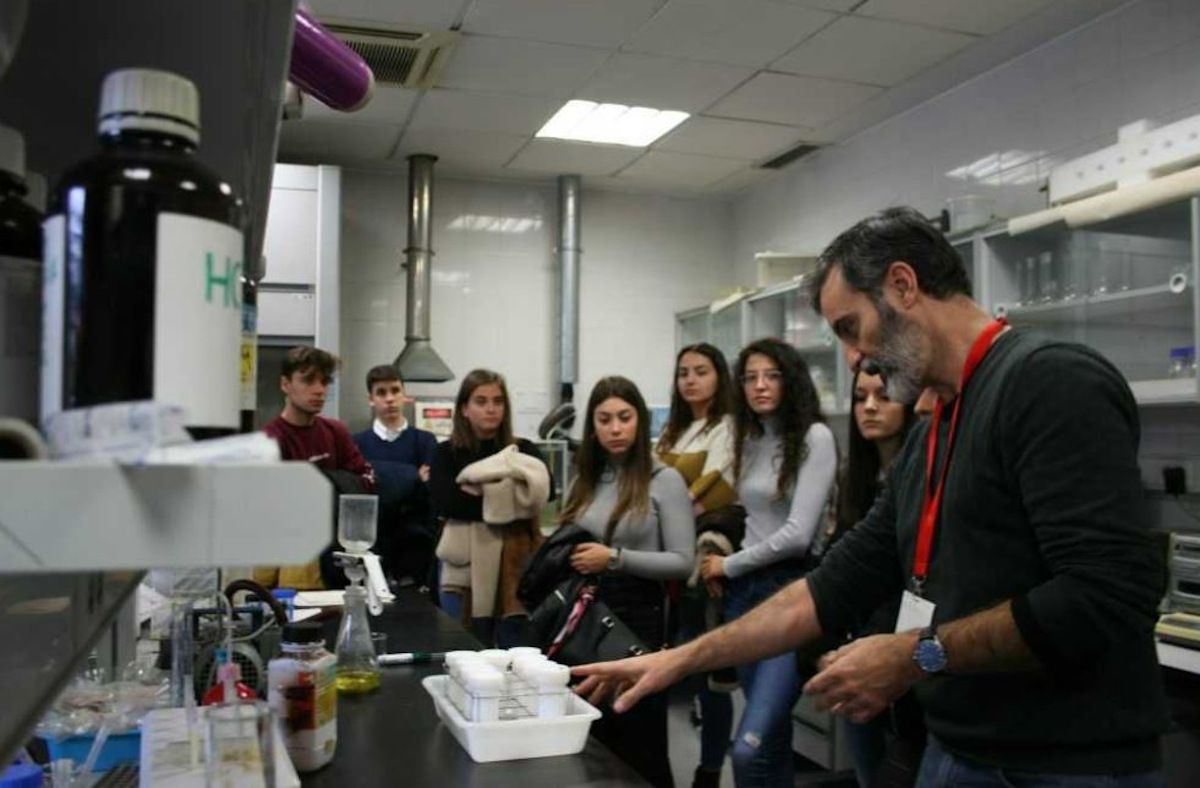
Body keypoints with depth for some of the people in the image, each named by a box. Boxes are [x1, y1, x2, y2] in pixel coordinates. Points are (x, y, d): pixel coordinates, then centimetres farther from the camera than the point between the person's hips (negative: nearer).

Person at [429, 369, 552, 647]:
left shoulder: (523, 450, 8)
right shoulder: (447, 453, 5)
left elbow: (545, 490, -10)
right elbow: (444, 503, -12)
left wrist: (476, 491, -12)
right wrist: (510, 501, -13)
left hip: (515, 569, 1)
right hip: (465, 570, -1)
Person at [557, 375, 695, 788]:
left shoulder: (664, 480, -6)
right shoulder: (584, 481, 11)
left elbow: (682, 562, -12)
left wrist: (616, 558, -21)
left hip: (638, 613, -5)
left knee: (641, 744, 4)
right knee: (591, 741, 13)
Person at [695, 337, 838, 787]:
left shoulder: (815, 437, -9)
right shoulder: (749, 439, 12)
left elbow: (797, 535, -16)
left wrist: (727, 566, -5)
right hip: (746, 589, 7)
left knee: (749, 747, -15)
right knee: (771, 733, 14)